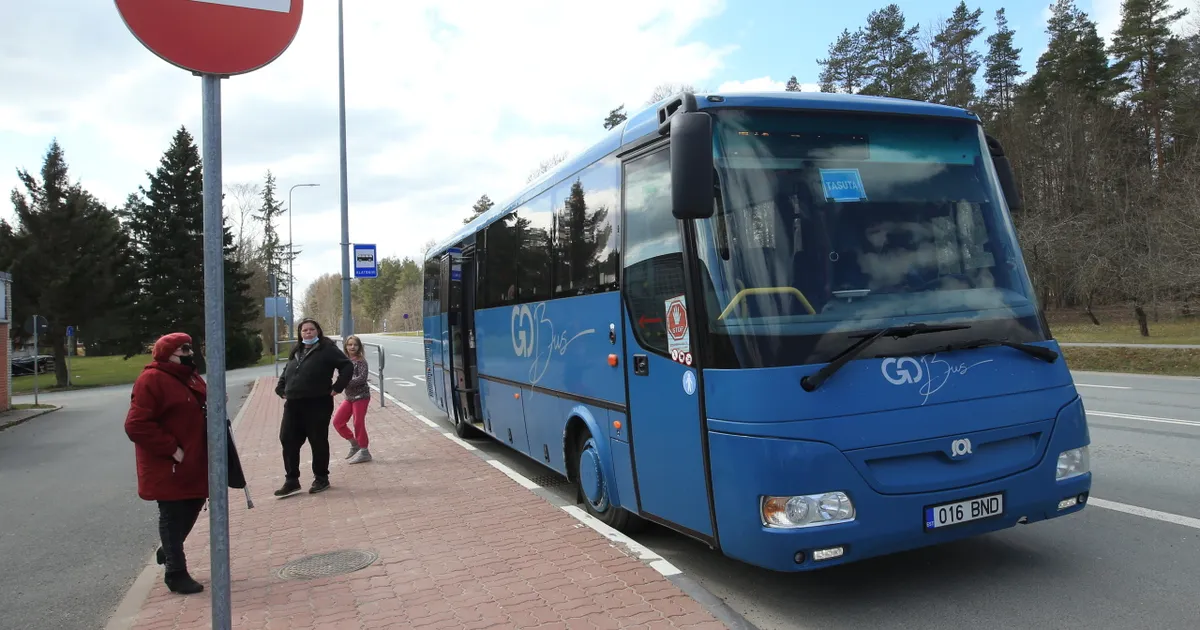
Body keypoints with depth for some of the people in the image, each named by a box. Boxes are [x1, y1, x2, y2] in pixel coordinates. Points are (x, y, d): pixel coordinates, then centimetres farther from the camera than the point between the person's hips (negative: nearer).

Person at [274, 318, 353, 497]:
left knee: (318, 442, 3)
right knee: (288, 440, 5)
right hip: (293, 405, 7)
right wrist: (281, 390, 17)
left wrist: (337, 387, -13)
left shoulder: (327, 349, -5)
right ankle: (291, 480, 15)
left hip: (317, 404, -7)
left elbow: (347, 366, -11)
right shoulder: (296, 352, 18)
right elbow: (286, 373, 31)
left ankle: (321, 479, 17)